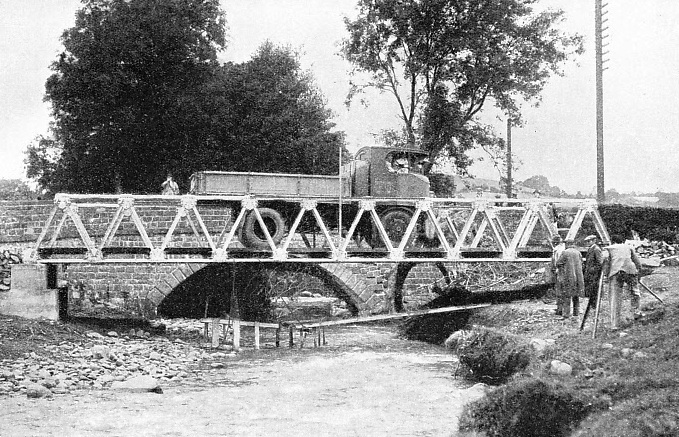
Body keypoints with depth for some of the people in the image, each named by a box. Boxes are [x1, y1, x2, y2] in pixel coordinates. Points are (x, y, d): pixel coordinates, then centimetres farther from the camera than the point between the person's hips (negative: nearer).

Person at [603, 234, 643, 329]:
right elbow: (637, 263, 21)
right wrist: (638, 274, 32)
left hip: (615, 272, -1)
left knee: (615, 299, 1)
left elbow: (605, 260, 2)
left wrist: (605, 274, 1)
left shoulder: (609, 248, 22)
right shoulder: (629, 247, 27)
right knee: (634, 290, 26)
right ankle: (636, 312, 16)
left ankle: (614, 325, 0)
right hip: (630, 270, 1)